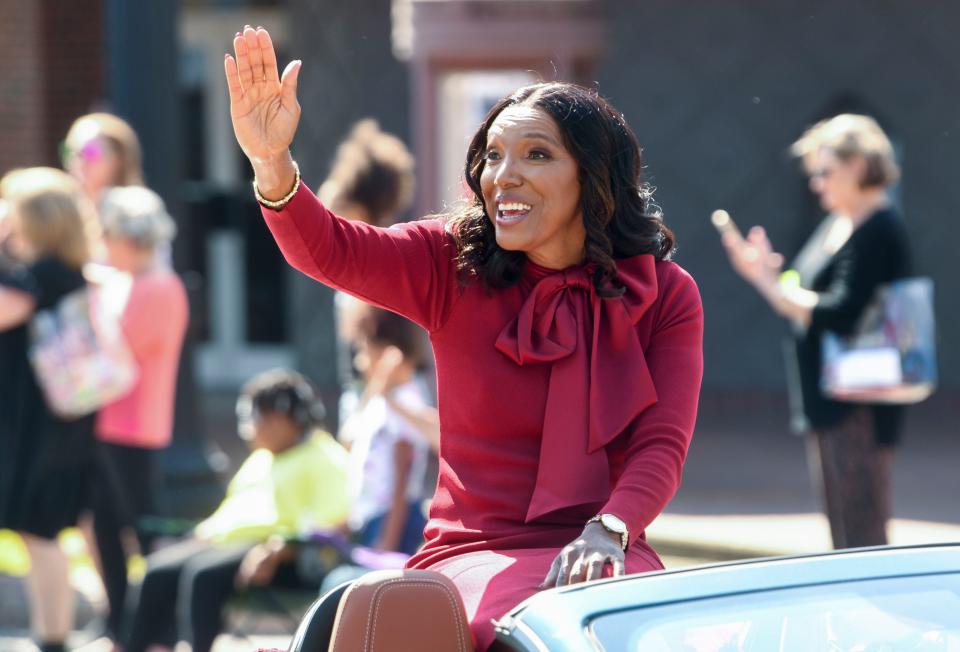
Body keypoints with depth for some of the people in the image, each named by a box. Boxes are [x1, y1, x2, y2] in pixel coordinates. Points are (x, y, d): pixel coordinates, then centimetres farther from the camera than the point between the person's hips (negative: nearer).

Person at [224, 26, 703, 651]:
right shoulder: (454, 266, 5)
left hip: (603, 560, 0)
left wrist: (607, 532, -25)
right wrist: (272, 164, -31)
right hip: (472, 555, 0)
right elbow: (329, 250, -11)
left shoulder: (666, 296, 4)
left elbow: (661, 446, -5)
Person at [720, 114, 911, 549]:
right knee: (841, 533, 14)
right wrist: (765, 275, 4)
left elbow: (838, 314, -24)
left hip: (859, 407, -10)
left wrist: (774, 285, -13)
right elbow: (803, 308, 19)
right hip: (824, 400, 10)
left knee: (861, 532, -9)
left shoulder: (878, 232, -15)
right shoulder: (835, 227, 16)